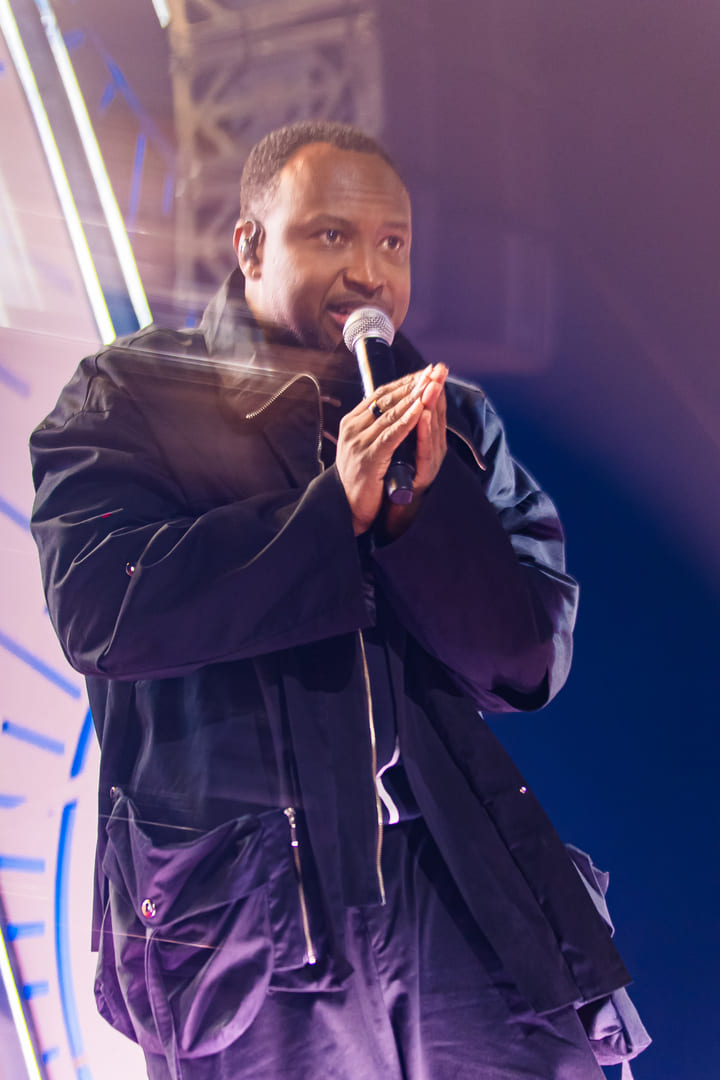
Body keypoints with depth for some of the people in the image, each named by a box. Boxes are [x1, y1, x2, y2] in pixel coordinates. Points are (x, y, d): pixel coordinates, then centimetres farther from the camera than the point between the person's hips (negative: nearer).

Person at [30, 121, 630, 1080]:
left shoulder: (448, 420, 14)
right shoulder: (128, 397, 5)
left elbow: (533, 660, 6)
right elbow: (98, 605, -12)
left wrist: (421, 506, -10)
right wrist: (331, 507, -15)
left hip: (447, 883, 3)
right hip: (230, 901, -2)